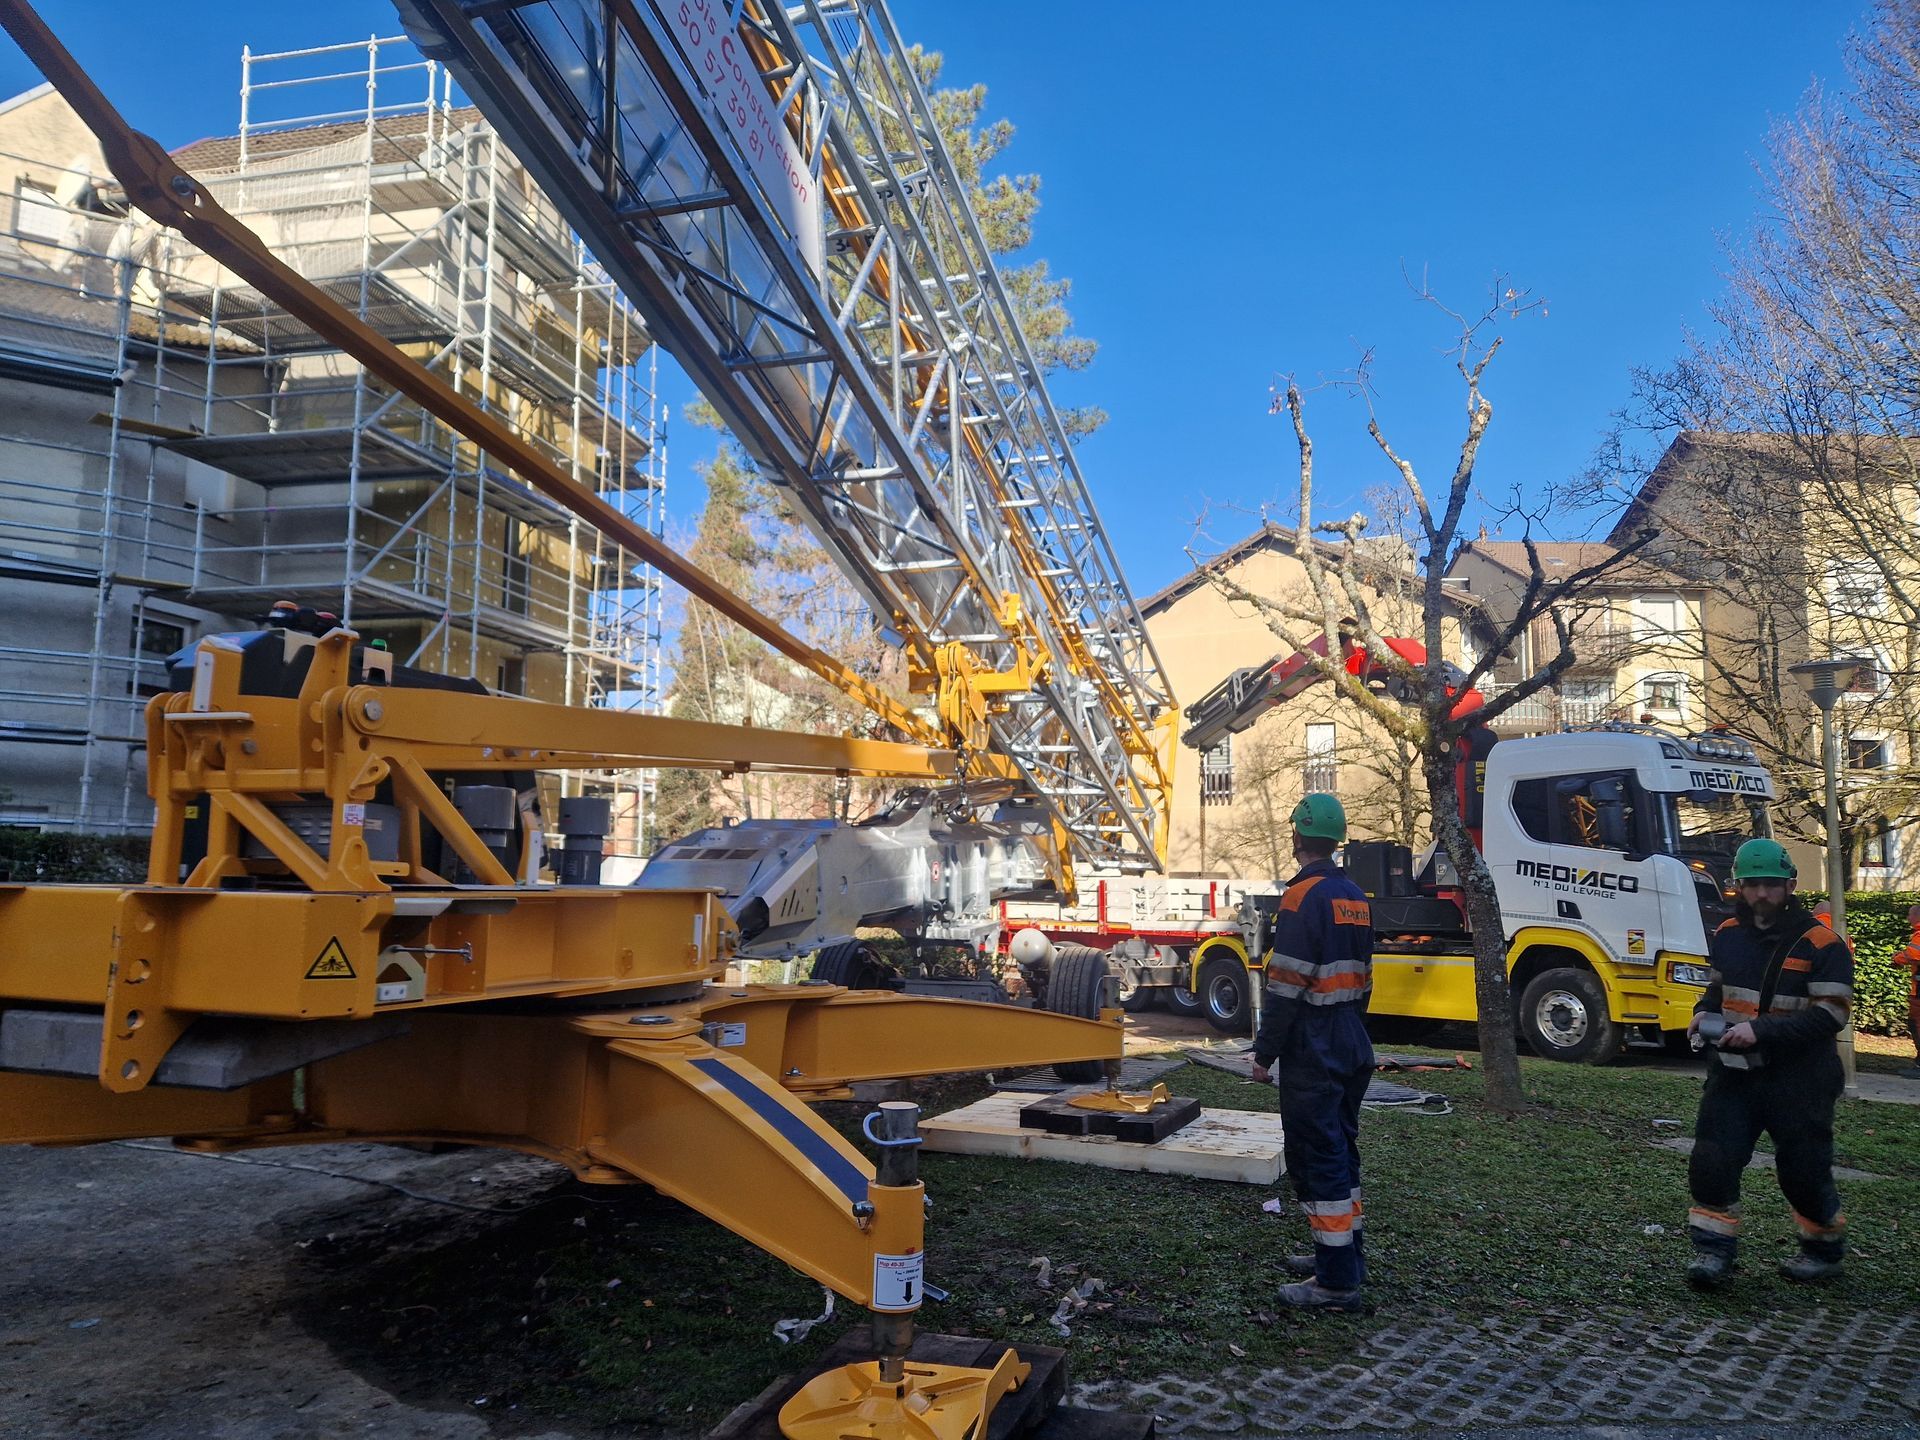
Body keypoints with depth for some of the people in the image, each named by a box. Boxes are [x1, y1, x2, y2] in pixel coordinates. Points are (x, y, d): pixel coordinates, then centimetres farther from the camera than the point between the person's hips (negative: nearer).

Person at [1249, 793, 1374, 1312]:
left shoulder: (1303, 895, -17)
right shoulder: (1354, 896, 10)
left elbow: (1286, 985, -20)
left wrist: (1265, 1052, -14)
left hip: (1313, 1051, -9)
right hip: (1353, 1045, 9)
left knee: (1317, 1157, -4)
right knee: (1341, 1149, 18)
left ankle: (1336, 1281, 0)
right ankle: (1346, 1253, 30)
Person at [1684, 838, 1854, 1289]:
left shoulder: (1821, 944, -12)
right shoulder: (1728, 935, 7)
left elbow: (1829, 1015, -18)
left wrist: (1761, 1030, -25)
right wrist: (1704, 1013, 1)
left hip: (1798, 1078, -4)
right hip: (1735, 1070, 5)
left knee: (1804, 1169, 7)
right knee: (1712, 1159, -4)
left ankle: (1825, 1250, 32)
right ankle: (1714, 1250, 5)